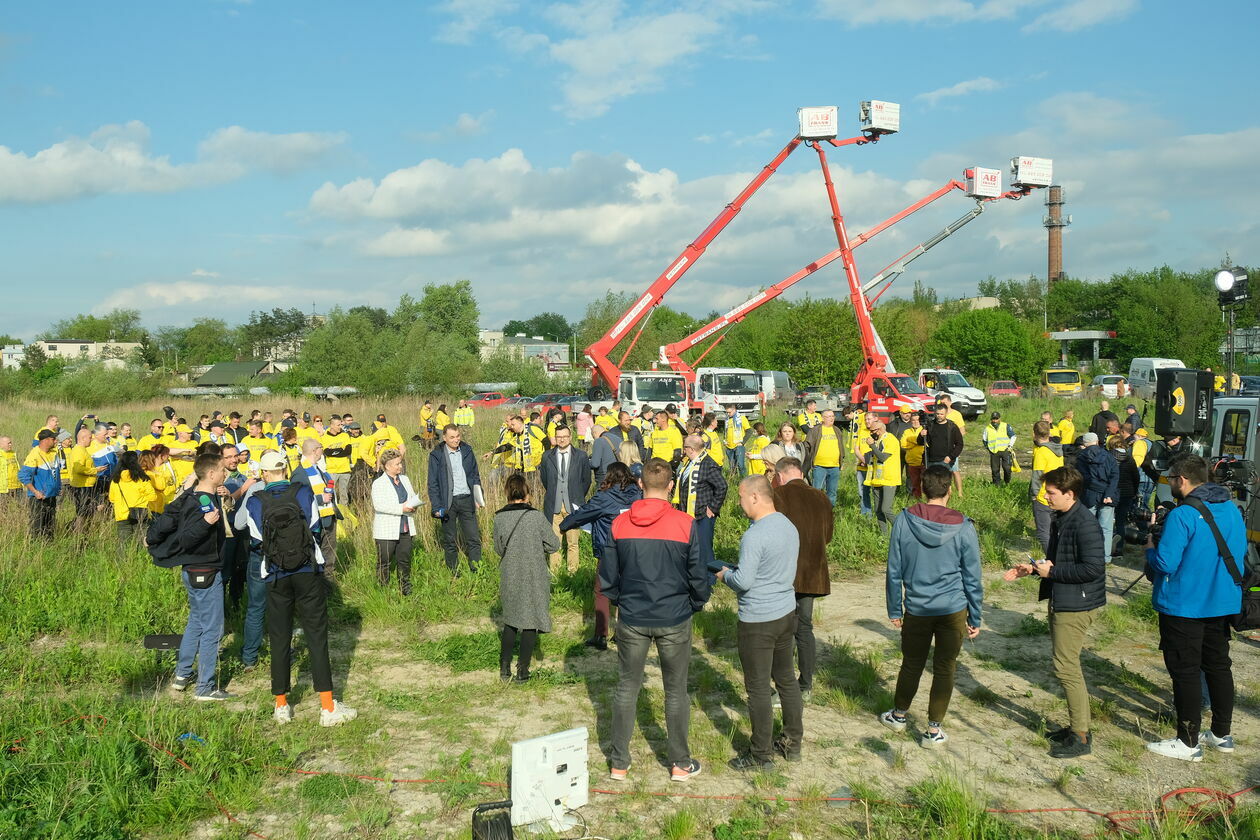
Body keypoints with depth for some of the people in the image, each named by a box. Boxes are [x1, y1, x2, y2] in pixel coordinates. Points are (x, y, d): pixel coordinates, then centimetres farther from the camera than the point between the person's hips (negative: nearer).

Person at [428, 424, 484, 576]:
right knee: (450, 541, 7)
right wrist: (436, 507, -9)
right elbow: (432, 483, -2)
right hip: (448, 502, -2)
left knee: (474, 539, 0)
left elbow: (475, 476, 14)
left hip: (466, 500, 2)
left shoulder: (467, 451, 6)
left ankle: (476, 572, 6)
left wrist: (478, 498, 6)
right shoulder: (436, 455, -4)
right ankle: (453, 574, 18)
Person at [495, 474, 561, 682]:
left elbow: (498, 549, 4)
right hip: (534, 578, -3)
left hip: (509, 578, 3)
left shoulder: (499, 518, -7)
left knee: (511, 620, 19)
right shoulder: (537, 517, -15)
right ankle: (522, 669, 12)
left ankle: (504, 666, 20)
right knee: (531, 622, 9)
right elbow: (554, 545, -7)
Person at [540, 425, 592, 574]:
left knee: (573, 542, 3)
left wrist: (578, 498, 8)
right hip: (554, 506, 1)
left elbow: (586, 480, 8)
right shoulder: (547, 456, 5)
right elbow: (544, 479, 14)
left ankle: (572, 571, 12)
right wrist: (553, 495, 13)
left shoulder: (581, 456, 2)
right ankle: (553, 571, 10)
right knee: (554, 541, 2)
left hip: (573, 506, -1)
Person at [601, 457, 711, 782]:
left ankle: (619, 764, 21)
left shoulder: (619, 524, -6)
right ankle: (680, 763, 24)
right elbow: (698, 575, -6)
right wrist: (695, 604, 12)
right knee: (676, 691, 13)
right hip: (675, 620, -1)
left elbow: (607, 576, 0)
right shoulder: (685, 525, -13)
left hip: (632, 619, 2)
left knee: (626, 689, 14)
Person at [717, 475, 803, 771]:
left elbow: (743, 581, -24)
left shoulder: (754, 536, -23)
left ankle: (761, 755, 12)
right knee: (786, 679, 19)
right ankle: (793, 743, 32)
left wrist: (725, 574, -3)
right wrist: (736, 572, 14)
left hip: (758, 621, -9)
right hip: (787, 612, 9)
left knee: (758, 688, 3)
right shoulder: (789, 526, 4)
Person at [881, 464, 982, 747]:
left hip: (916, 609, 1)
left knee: (911, 664, 18)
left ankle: (899, 715, 36)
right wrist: (975, 619, 7)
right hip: (953, 610, -1)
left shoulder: (904, 521, -9)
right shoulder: (963, 528, -11)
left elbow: (894, 572, -2)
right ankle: (933, 730, 18)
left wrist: (894, 610, 9)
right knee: (944, 668, 11)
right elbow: (972, 579, -4)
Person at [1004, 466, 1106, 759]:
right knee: (1066, 665, 16)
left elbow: (1093, 568, -26)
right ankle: (1077, 725, 28)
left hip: (1076, 606, -10)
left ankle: (1081, 738, 4)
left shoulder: (1085, 524, -21)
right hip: (1061, 602, 10)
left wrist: (1052, 571, -19)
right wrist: (1032, 568, 6)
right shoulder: (1060, 520, 11)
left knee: (1067, 668, -5)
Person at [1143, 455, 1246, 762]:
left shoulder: (1182, 515, -22)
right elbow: (1240, 555, 14)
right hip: (1224, 603, 8)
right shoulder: (1232, 509, 4)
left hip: (1184, 606, -8)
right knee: (1219, 665, 18)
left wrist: (1150, 548, -4)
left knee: (1185, 671, 1)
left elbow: (1165, 564, -23)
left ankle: (1188, 743, 9)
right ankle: (1222, 734, 29)